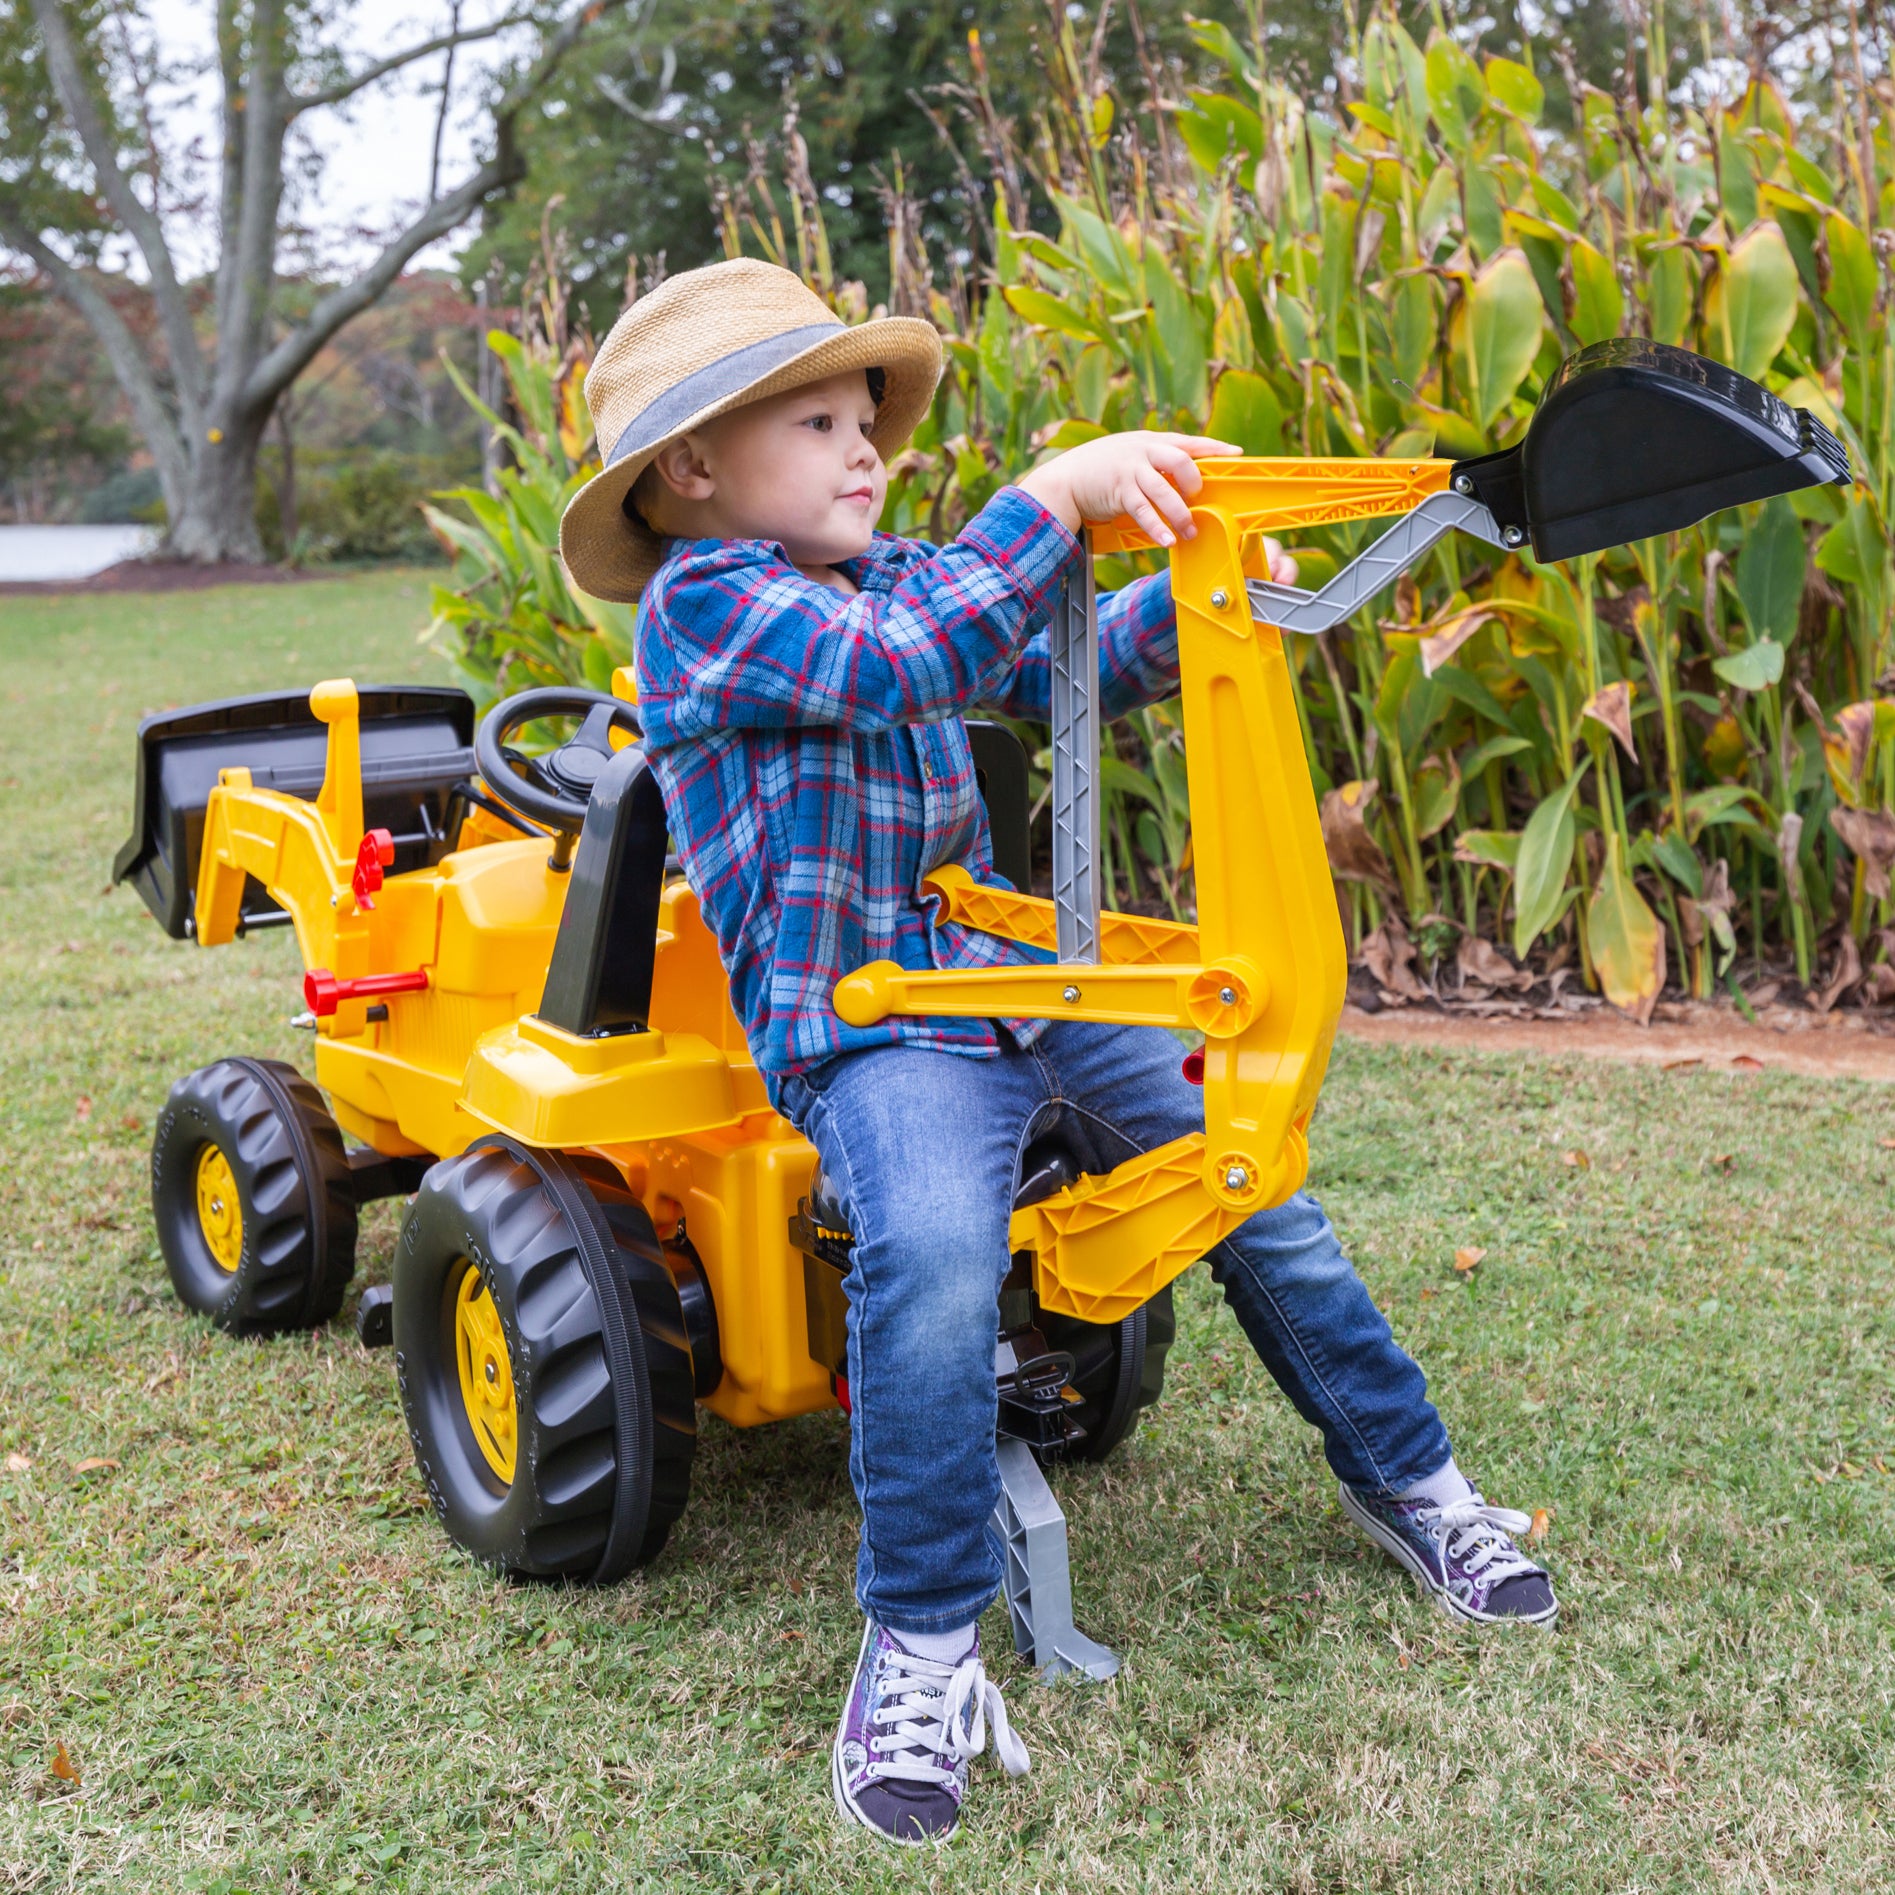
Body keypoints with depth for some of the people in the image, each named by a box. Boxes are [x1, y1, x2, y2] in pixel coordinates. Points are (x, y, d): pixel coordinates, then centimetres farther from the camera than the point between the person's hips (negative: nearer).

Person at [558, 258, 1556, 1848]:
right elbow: (909, 659, -25)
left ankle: (1406, 1481, 28)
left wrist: (1186, 587, -2)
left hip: (1026, 976, 8)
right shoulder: (701, 604, -9)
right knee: (933, 1253, -35)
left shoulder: (896, 575, 15)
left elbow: (1076, 671, 18)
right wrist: (1062, 490, -25)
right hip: (864, 1024, -8)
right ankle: (922, 1644, -19)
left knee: (1254, 1188, 7)